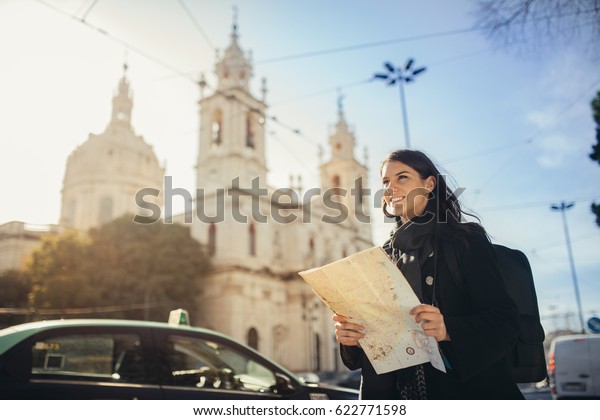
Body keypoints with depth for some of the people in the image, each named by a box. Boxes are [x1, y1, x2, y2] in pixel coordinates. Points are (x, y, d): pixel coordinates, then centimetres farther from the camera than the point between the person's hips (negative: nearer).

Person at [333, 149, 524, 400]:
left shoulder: (466, 240, 0)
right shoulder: (384, 256, 11)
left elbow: (504, 322, -6)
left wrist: (448, 330, -24)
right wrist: (350, 336, -9)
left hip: (467, 387, -2)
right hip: (400, 391, 3)